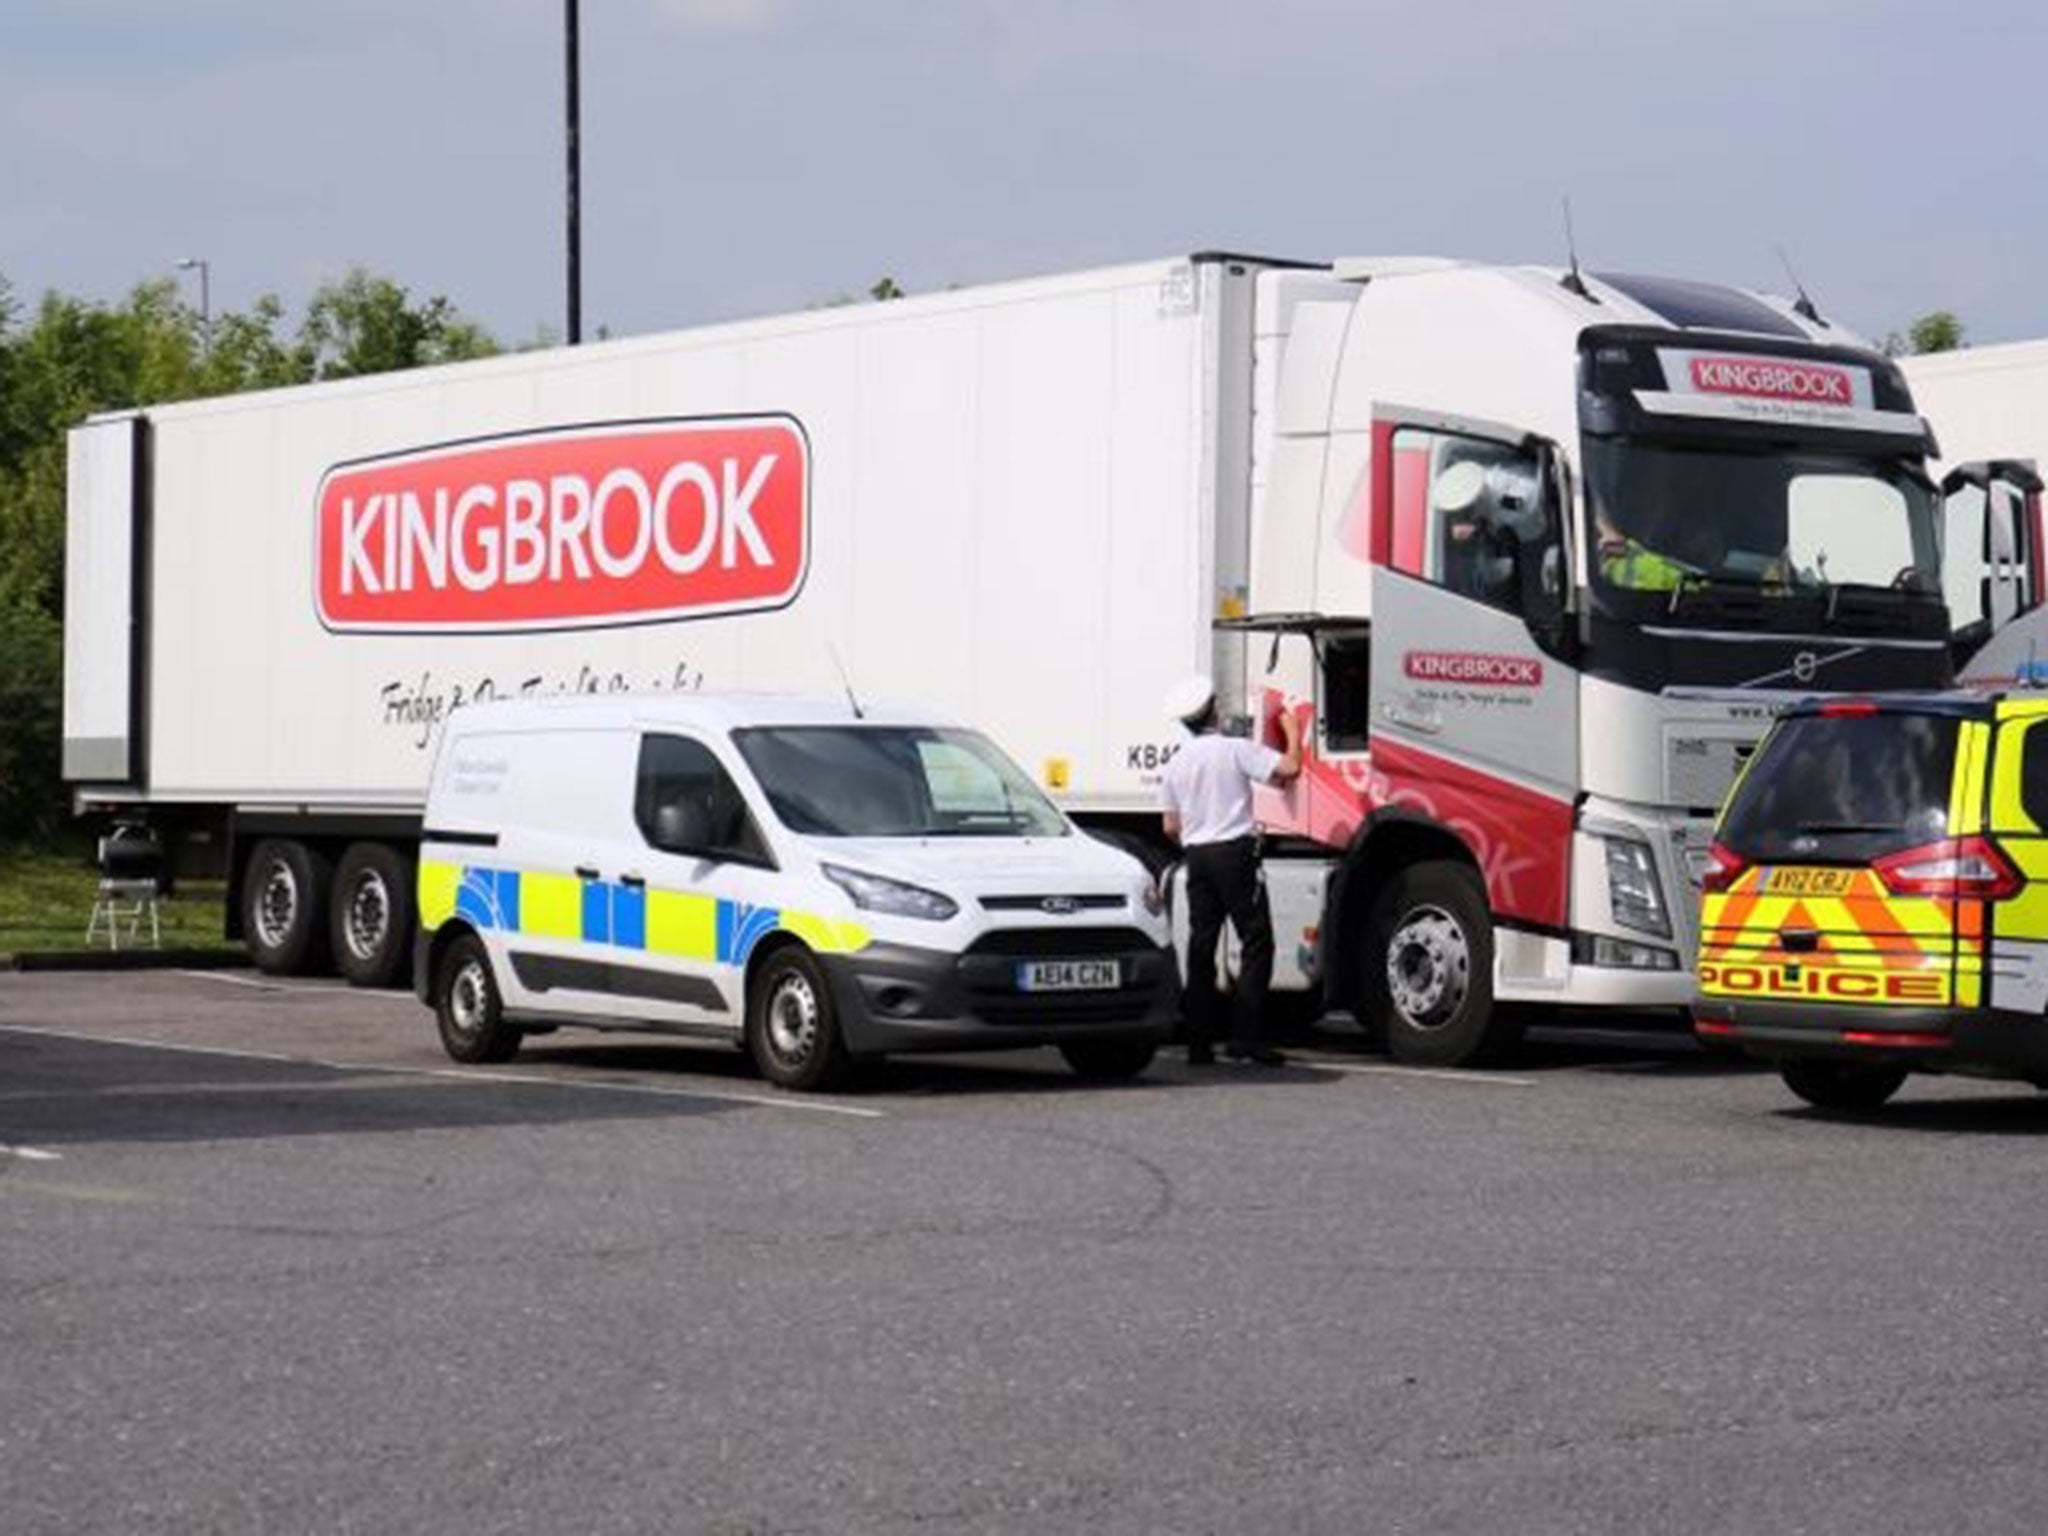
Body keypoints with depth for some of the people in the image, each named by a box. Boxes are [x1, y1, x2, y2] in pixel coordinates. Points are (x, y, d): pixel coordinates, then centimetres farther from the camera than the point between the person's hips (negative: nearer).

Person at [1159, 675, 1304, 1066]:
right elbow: (1288, 768, -14)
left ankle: (1199, 1043, 7)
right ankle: (1246, 1036, -12)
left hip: (1197, 857, 6)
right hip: (1235, 851, -5)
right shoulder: (1235, 749, -7)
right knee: (1255, 942, -3)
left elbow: (1171, 827, 11)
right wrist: (1293, 732, 4)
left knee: (1201, 947, 8)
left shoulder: (1176, 764, 9)